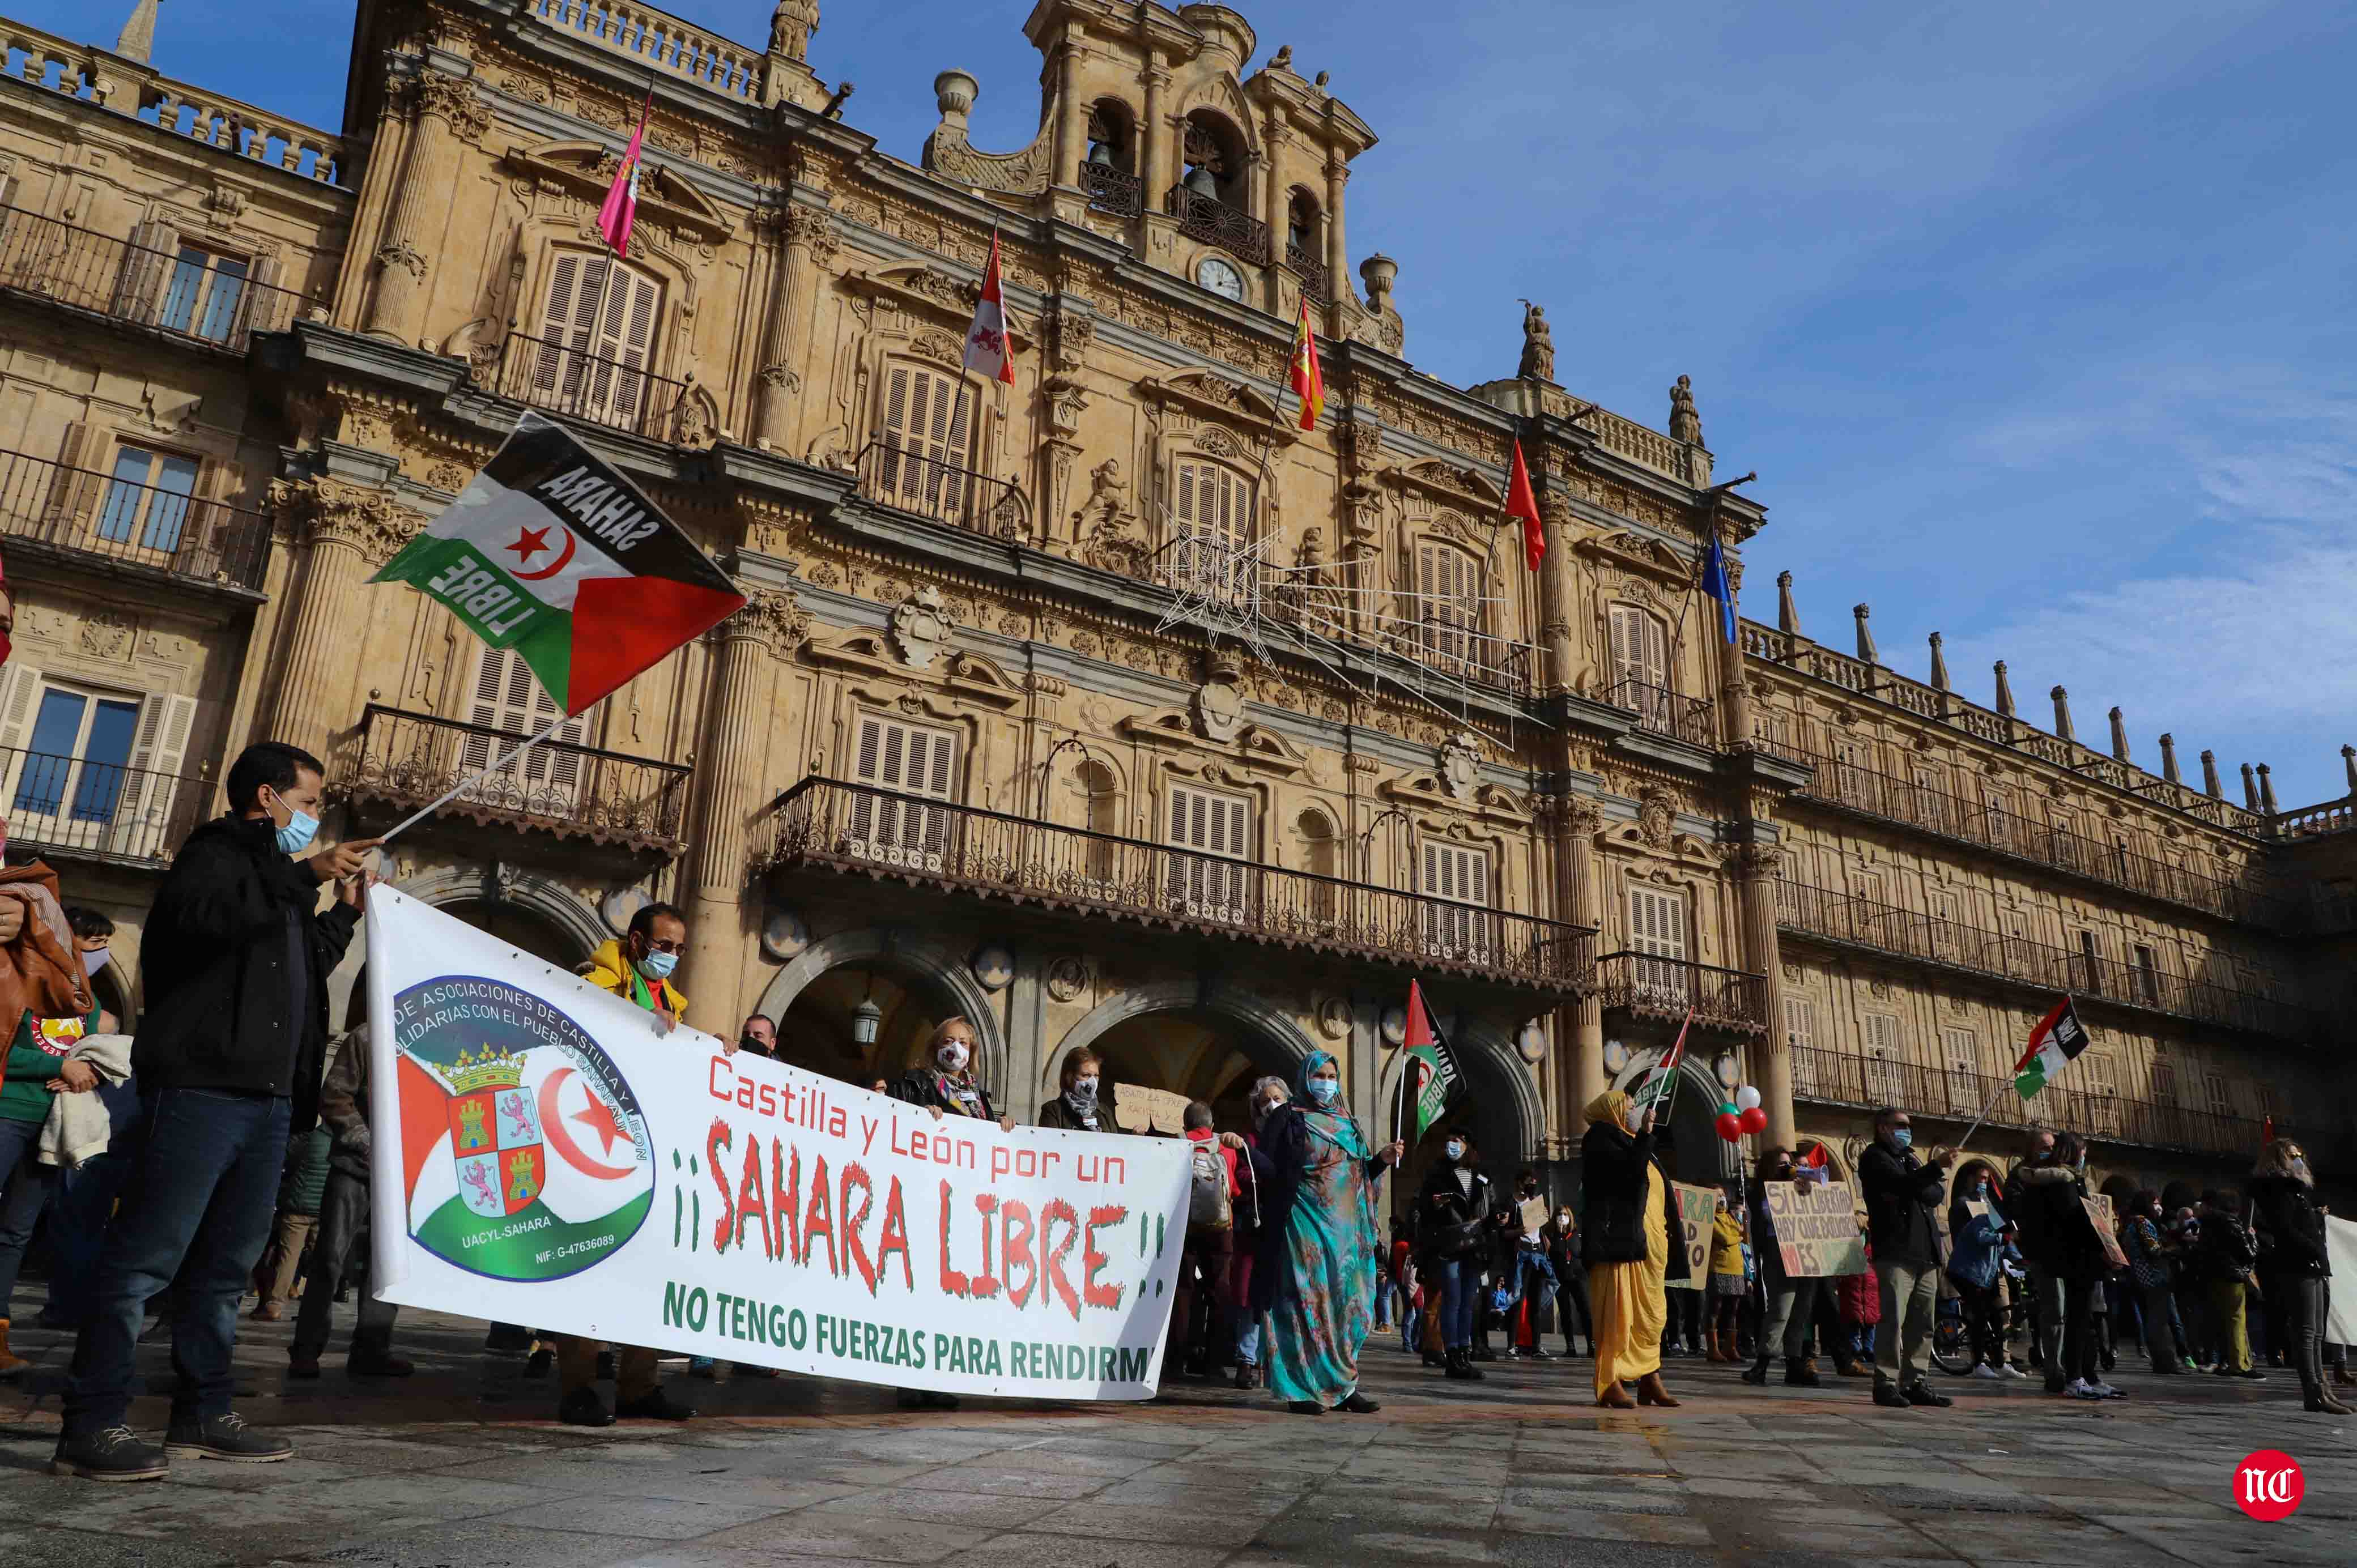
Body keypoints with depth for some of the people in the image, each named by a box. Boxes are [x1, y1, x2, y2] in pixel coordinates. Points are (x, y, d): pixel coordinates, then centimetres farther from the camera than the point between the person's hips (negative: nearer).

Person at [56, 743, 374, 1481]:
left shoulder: (279, 874, 25)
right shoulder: (214, 853, 0)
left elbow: (306, 969, 33)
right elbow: (201, 914, -24)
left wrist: (347, 909, 24)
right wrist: (306, 874, -23)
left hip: (267, 1098, 9)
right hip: (199, 1088, -9)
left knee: (227, 1265, 11)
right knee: (146, 1257, -8)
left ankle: (202, 1414, 17)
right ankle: (90, 1426, -4)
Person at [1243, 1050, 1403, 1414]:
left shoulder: (1348, 1123, 18)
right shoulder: (1287, 1117, 2)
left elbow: (1360, 1175, 20)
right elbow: (1267, 1166, -5)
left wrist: (1382, 1160, 3)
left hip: (1348, 1227, 6)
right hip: (1305, 1224, -5)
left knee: (1348, 1304, 4)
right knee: (1308, 1302, -7)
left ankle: (1343, 1386, 11)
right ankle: (1304, 1390, -2)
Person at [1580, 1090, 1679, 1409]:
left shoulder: (1633, 1144, 25)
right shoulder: (1601, 1139, -2)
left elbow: (1659, 1193, 26)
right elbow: (1629, 1172, -19)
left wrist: (1673, 1237, 21)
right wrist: (1645, 1134, -17)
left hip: (1649, 1243, 9)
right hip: (1619, 1239, -9)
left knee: (1651, 1315, 8)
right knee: (1617, 1311, -11)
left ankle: (1649, 1379, 13)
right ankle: (1610, 1384, -9)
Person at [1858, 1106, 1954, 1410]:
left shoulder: (1909, 1158, 25)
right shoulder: (1875, 1157, 1)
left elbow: (1935, 1196, 11)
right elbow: (1903, 1185, -17)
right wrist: (1936, 1167, -20)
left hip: (1925, 1253, 8)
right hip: (1896, 1251, -8)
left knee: (1922, 1324, 7)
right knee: (1893, 1320, -11)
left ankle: (1914, 1384, 12)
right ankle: (1886, 1384, -8)